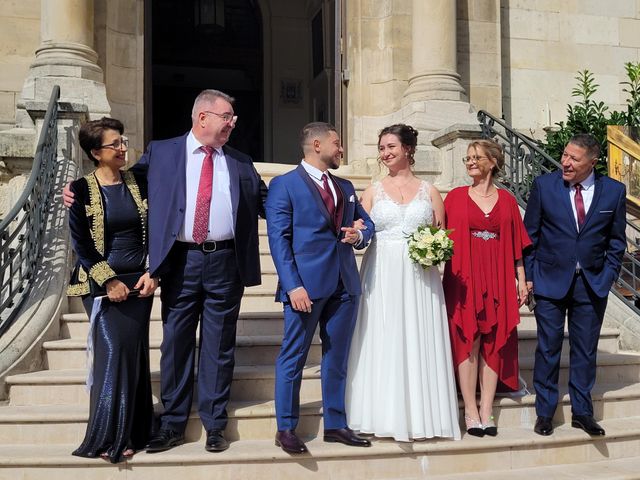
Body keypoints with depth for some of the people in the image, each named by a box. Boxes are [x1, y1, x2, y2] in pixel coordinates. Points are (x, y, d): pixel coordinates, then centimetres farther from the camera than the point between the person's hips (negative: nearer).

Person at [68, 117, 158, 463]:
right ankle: (108, 436, 2)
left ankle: (132, 433, 16)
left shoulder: (140, 184, 5)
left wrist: (153, 273, -3)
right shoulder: (82, 189, -4)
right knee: (112, 352, -10)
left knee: (134, 354, 5)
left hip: (139, 282, 3)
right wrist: (109, 281, -13)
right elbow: (80, 244, -7)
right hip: (101, 284, -3)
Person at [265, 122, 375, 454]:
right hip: (306, 284, -6)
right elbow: (278, 238, -9)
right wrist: (293, 285, -18)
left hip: (344, 285, 6)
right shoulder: (284, 185, -3)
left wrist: (360, 235, -2)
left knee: (337, 359, 11)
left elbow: (365, 222, 24)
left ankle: (335, 425, 21)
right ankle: (286, 428, 11)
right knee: (293, 357, 0)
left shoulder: (345, 187, 18)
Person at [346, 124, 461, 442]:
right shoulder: (373, 192, 10)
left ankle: (421, 414, 9)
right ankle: (388, 416, 7)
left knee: (419, 341, 1)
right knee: (383, 341, 0)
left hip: (420, 277, 0)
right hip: (381, 275, 0)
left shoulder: (429, 191, 9)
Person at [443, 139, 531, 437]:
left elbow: (515, 244, 8)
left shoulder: (506, 200, 9)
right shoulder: (455, 197, 5)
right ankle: (471, 413, 4)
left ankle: (487, 412, 9)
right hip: (464, 279, -2)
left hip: (497, 279, 2)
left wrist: (521, 280, 4)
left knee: (494, 344, 3)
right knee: (467, 342, -2)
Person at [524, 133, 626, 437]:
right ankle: (544, 412, 16)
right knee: (548, 348, 4)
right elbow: (530, 234, 1)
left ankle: (582, 412, 23)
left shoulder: (614, 191, 0)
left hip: (593, 284, 1)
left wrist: (608, 276, 0)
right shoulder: (544, 185, -3)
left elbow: (616, 241, 8)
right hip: (551, 281, -1)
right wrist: (528, 276, -2)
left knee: (585, 350, 9)